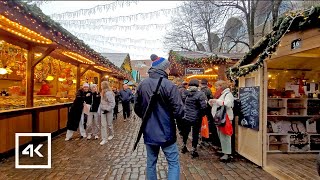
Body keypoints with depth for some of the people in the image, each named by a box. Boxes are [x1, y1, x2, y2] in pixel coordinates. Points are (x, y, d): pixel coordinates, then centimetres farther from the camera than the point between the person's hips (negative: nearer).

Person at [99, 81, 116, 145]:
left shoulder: (109, 93, -19)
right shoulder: (103, 93, 8)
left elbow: (112, 103, -21)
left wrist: (107, 109, -22)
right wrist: (101, 108, 14)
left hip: (108, 111, -7)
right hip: (103, 110, 7)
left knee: (109, 124, 10)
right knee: (103, 125, 2)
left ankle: (111, 134, 36)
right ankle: (104, 139, 7)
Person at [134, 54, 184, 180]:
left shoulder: (142, 85, 1)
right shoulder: (169, 85, -16)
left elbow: (137, 108, 7)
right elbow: (179, 112, -18)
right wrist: (178, 115, 4)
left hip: (148, 132, 6)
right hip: (166, 133, -5)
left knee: (150, 163, 18)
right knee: (174, 163, 8)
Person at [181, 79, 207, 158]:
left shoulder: (185, 93, -3)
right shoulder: (200, 94, -15)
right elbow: (203, 107, -19)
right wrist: (202, 114, -3)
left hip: (186, 117, 4)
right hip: (196, 118, -4)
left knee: (185, 132, 21)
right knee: (195, 134, 7)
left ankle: (184, 146, 37)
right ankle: (194, 151, 15)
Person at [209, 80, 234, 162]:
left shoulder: (228, 94, -9)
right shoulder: (220, 94, 18)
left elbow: (228, 103, -27)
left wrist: (216, 101, -27)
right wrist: (212, 102, 5)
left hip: (225, 118, -9)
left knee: (224, 136, -7)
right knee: (220, 135, 16)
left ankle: (227, 154, 1)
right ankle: (224, 150, 29)